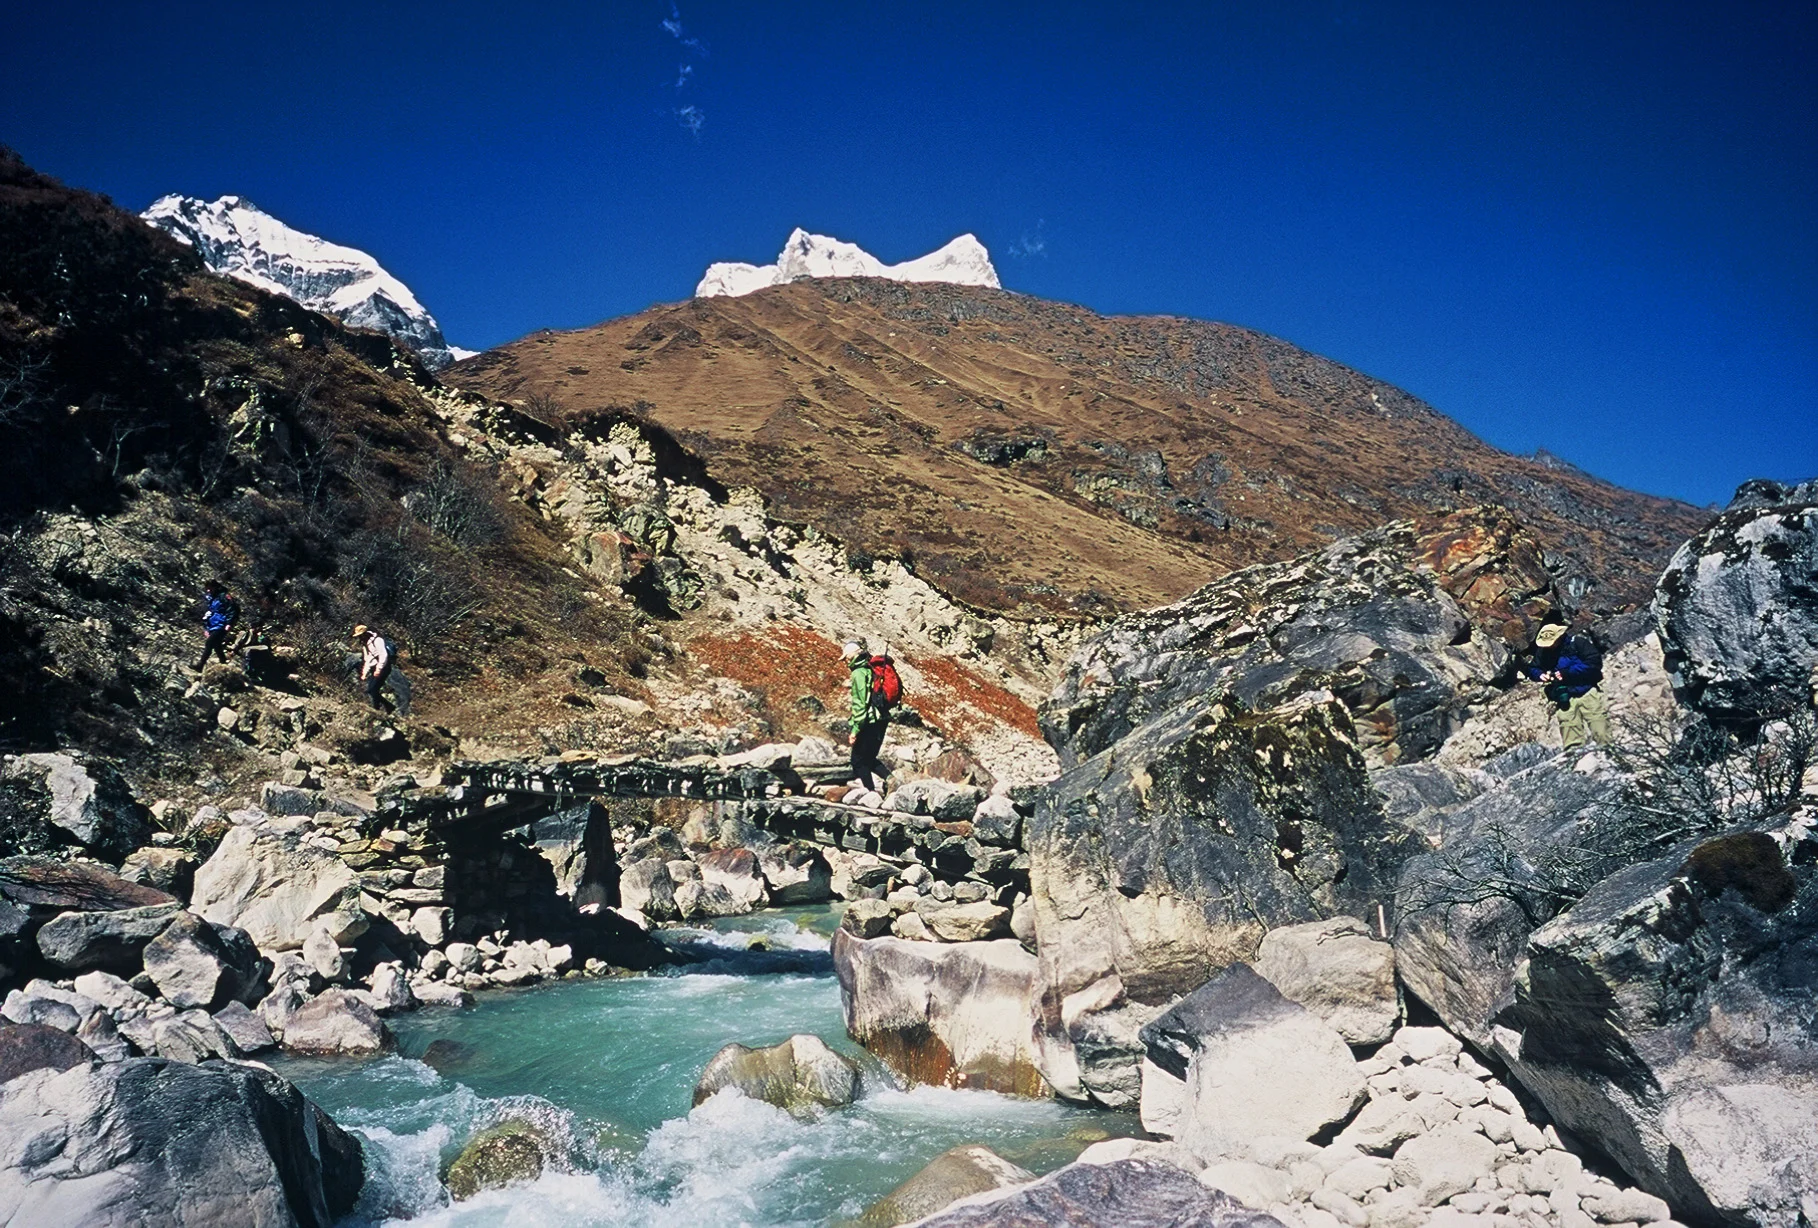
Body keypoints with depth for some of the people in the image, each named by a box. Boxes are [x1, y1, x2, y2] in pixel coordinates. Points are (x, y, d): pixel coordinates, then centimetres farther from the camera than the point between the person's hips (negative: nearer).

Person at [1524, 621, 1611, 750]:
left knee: (1602, 737, -5)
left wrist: (1567, 673, -18)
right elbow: (1532, 668, 17)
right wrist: (1540, 675, -7)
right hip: (1565, 699, 3)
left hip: (1587, 693, -3)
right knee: (1571, 744, -3)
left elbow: (1595, 662, -15)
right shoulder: (1543, 652, 7)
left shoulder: (1577, 642, -6)